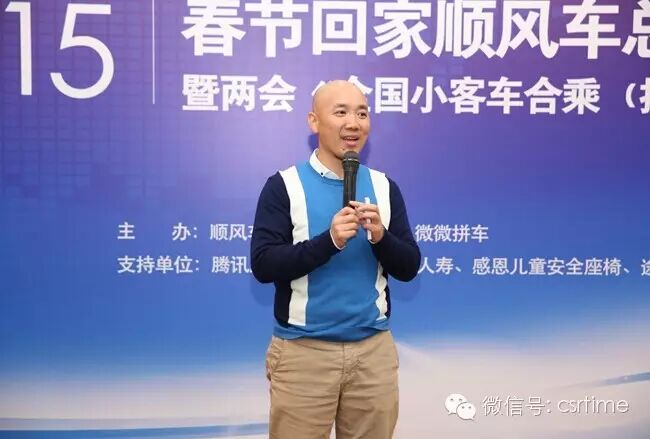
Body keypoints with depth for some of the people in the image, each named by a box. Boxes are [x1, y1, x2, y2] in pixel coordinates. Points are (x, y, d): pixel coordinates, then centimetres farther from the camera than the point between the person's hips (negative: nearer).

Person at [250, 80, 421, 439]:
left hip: (374, 349, 4)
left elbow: (409, 268, 5)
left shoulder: (384, 187, 5)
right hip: (303, 351, -3)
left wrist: (381, 237, -15)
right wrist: (329, 240, -22)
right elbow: (263, 265, -12)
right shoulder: (284, 186, -5)